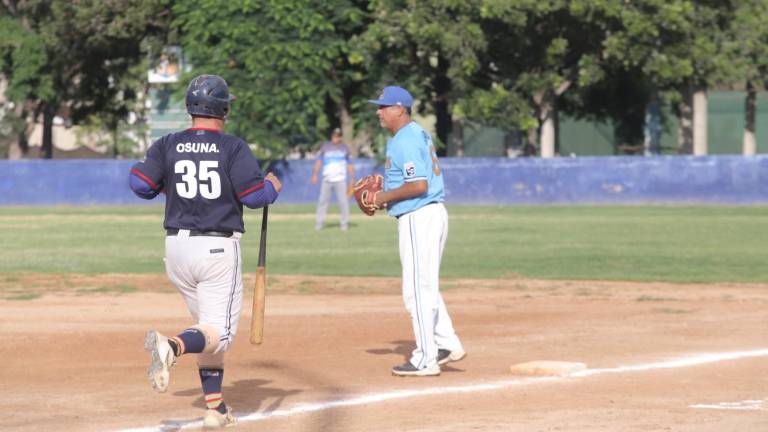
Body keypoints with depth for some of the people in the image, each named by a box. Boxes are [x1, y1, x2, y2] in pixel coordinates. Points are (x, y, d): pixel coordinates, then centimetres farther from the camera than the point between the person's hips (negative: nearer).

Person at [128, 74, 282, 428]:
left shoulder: (168, 146, 3)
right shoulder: (233, 148, -7)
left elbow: (140, 183, -5)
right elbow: (254, 195, -13)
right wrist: (272, 186, 10)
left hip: (176, 248, 5)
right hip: (218, 251, -5)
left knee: (209, 327, 18)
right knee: (219, 332, -6)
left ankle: (215, 407, 14)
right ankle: (173, 346, -36)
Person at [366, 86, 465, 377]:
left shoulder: (405, 142, -16)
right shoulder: (418, 134, 16)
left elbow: (419, 185, -24)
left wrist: (385, 197, -13)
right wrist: (386, 197, 14)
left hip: (419, 218, -11)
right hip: (430, 214, 11)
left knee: (417, 289, -5)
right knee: (425, 286, 19)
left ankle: (425, 360, -2)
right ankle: (447, 345, 23)